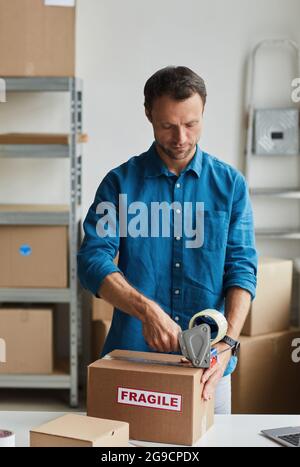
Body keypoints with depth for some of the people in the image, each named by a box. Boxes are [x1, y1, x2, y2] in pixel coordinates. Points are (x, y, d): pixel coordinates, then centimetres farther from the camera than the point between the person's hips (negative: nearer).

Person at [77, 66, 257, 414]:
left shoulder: (230, 183, 1)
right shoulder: (121, 181, -2)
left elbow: (241, 268, -4)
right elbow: (92, 260, -11)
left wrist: (228, 343, -19)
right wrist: (146, 309, -27)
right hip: (133, 354, -1)